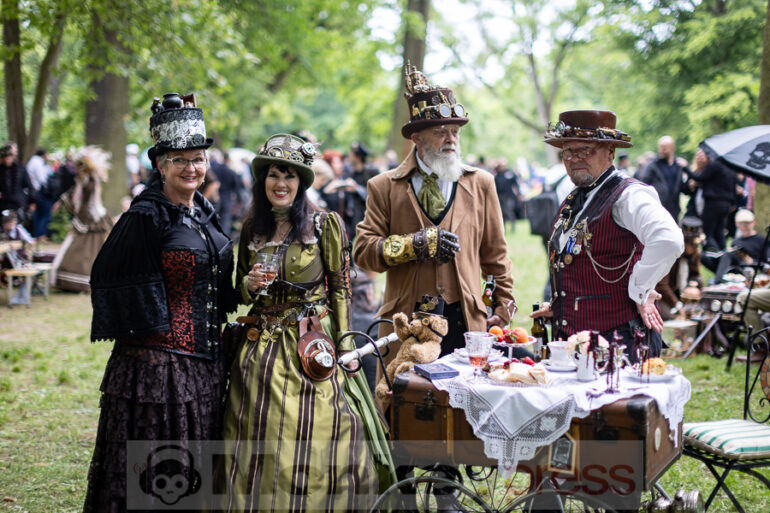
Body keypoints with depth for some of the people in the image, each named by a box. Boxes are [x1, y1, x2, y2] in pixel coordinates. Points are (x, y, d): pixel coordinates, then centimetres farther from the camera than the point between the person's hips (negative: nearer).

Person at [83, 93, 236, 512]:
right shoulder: (146, 217, -12)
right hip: (160, 362, -7)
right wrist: (142, 327, -11)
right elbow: (107, 275, -12)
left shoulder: (204, 213, 11)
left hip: (206, 361, 7)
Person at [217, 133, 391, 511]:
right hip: (261, 347, 3)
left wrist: (344, 345, -6)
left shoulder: (324, 224, -3)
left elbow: (340, 287, -1)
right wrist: (250, 284, -7)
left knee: (314, 440, -5)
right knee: (261, 447, 2)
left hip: (313, 347, -3)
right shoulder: (252, 228, 8)